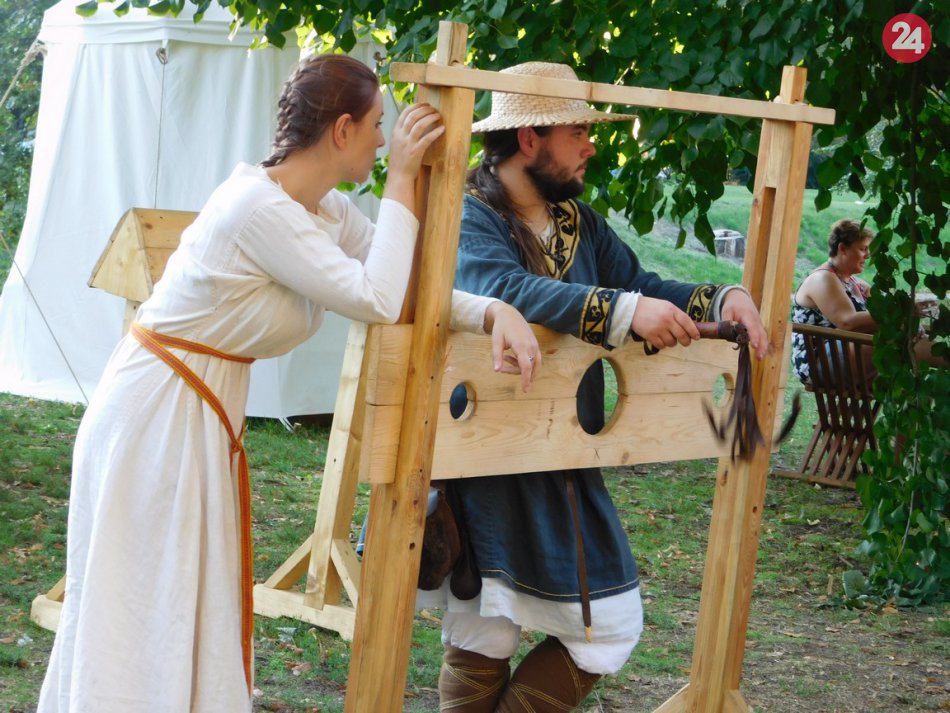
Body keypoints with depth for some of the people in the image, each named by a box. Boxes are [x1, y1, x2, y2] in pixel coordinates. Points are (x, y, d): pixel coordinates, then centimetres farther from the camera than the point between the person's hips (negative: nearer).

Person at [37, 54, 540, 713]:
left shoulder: (327, 210, 3)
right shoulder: (259, 205, -25)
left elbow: (409, 286, 6)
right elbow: (376, 300, -27)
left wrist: (493, 312, -12)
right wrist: (400, 182, -20)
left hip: (203, 410, 9)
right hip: (157, 411, -9)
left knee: (191, 607, 15)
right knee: (143, 609, -1)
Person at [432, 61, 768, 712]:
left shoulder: (580, 221, 12)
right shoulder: (468, 216, -13)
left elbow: (642, 286, 10)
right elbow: (505, 290, -31)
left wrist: (722, 300, -9)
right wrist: (624, 312, -38)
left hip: (570, 468, 7)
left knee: (610, 632, 9)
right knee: (483, 642, 2)